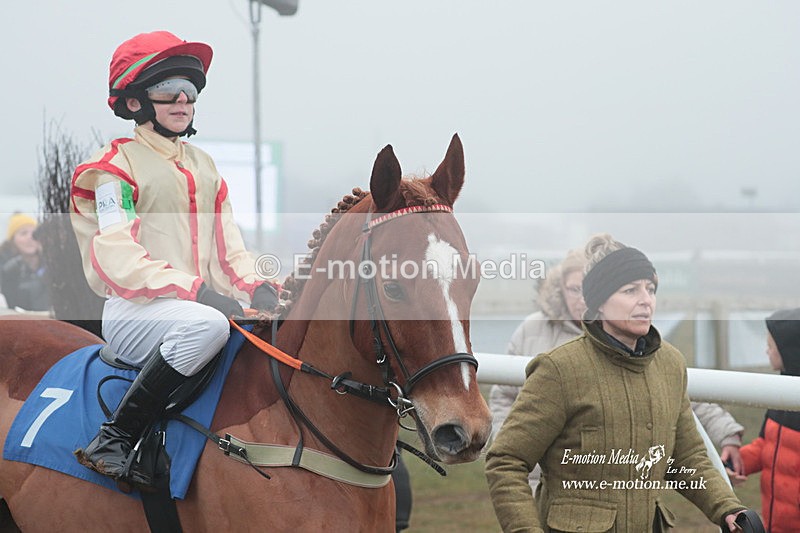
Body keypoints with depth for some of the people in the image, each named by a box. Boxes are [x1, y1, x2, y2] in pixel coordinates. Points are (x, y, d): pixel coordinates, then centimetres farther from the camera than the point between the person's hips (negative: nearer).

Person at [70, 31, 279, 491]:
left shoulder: (204, 166, 22)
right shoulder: (113, 167, -1)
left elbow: (229, 246, 18)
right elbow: (116, 256, -13)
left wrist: (255, 286, -5)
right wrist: (193, 289, -25)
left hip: (209, 303, 7)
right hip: (134, 312, -7)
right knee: (207, 325, -38)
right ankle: (114, 440, -31)